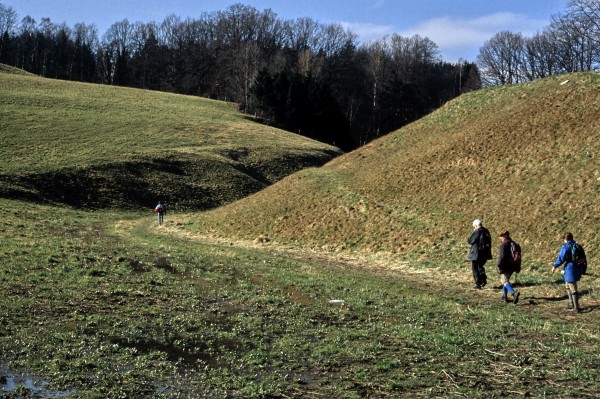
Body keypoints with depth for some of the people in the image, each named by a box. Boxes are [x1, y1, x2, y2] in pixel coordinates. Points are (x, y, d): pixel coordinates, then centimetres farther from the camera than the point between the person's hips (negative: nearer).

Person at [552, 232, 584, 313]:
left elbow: (561, 259, -15)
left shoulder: (565, 247, -14)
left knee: (573, 289, -1)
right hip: (577, 269, 8)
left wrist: (554, 266, 0)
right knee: (567, 286, 23)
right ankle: (571, 304, 27)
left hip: (570, 270, -8)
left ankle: (576, 308, 3)